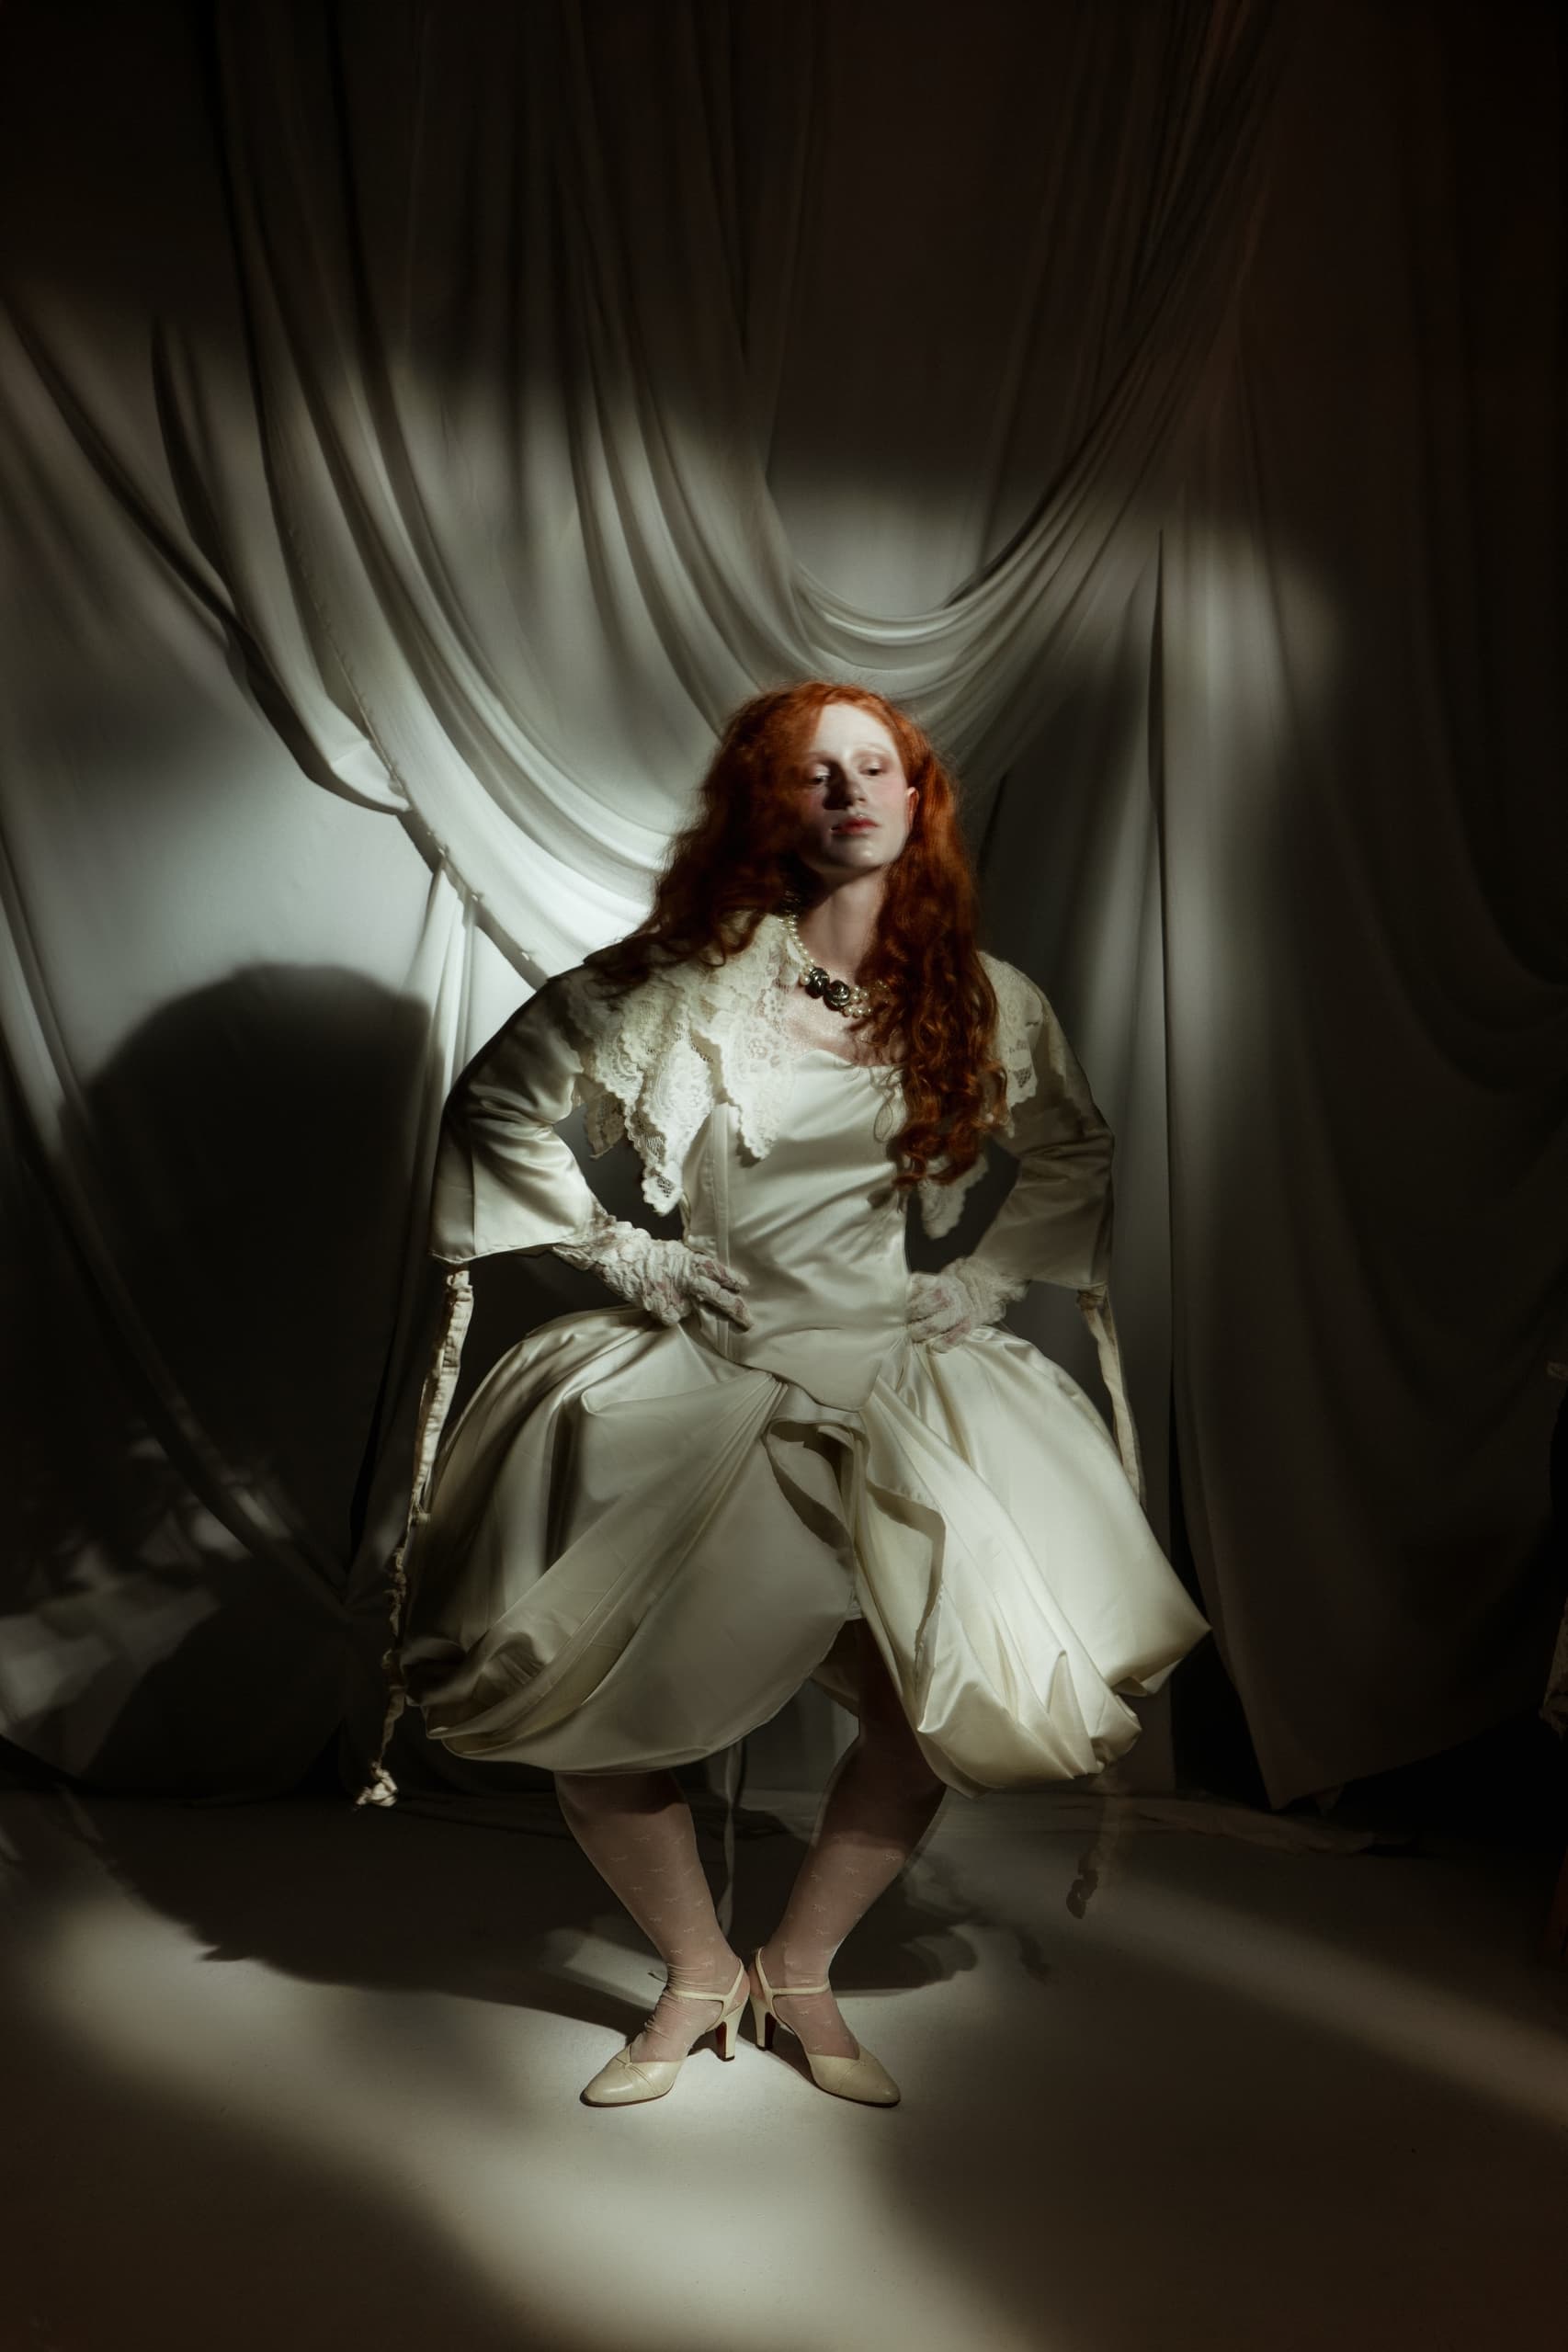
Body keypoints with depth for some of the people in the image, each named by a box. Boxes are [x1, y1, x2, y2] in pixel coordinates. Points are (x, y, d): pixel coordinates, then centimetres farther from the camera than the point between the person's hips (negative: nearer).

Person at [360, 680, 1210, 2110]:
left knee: (953, 1683, -16)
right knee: (572, 1677, -13)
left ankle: (801, 1968, 13)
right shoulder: (687, 977, -2)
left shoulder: (983, 1002, 4)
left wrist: (986, 1281, 8)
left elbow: (1076, 1160, 20)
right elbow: (499, 1101, 5)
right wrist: (614, 1251, 0)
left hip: (891, 1365, 1)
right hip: (698, 1361, -1)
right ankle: (697, 1971, 16)